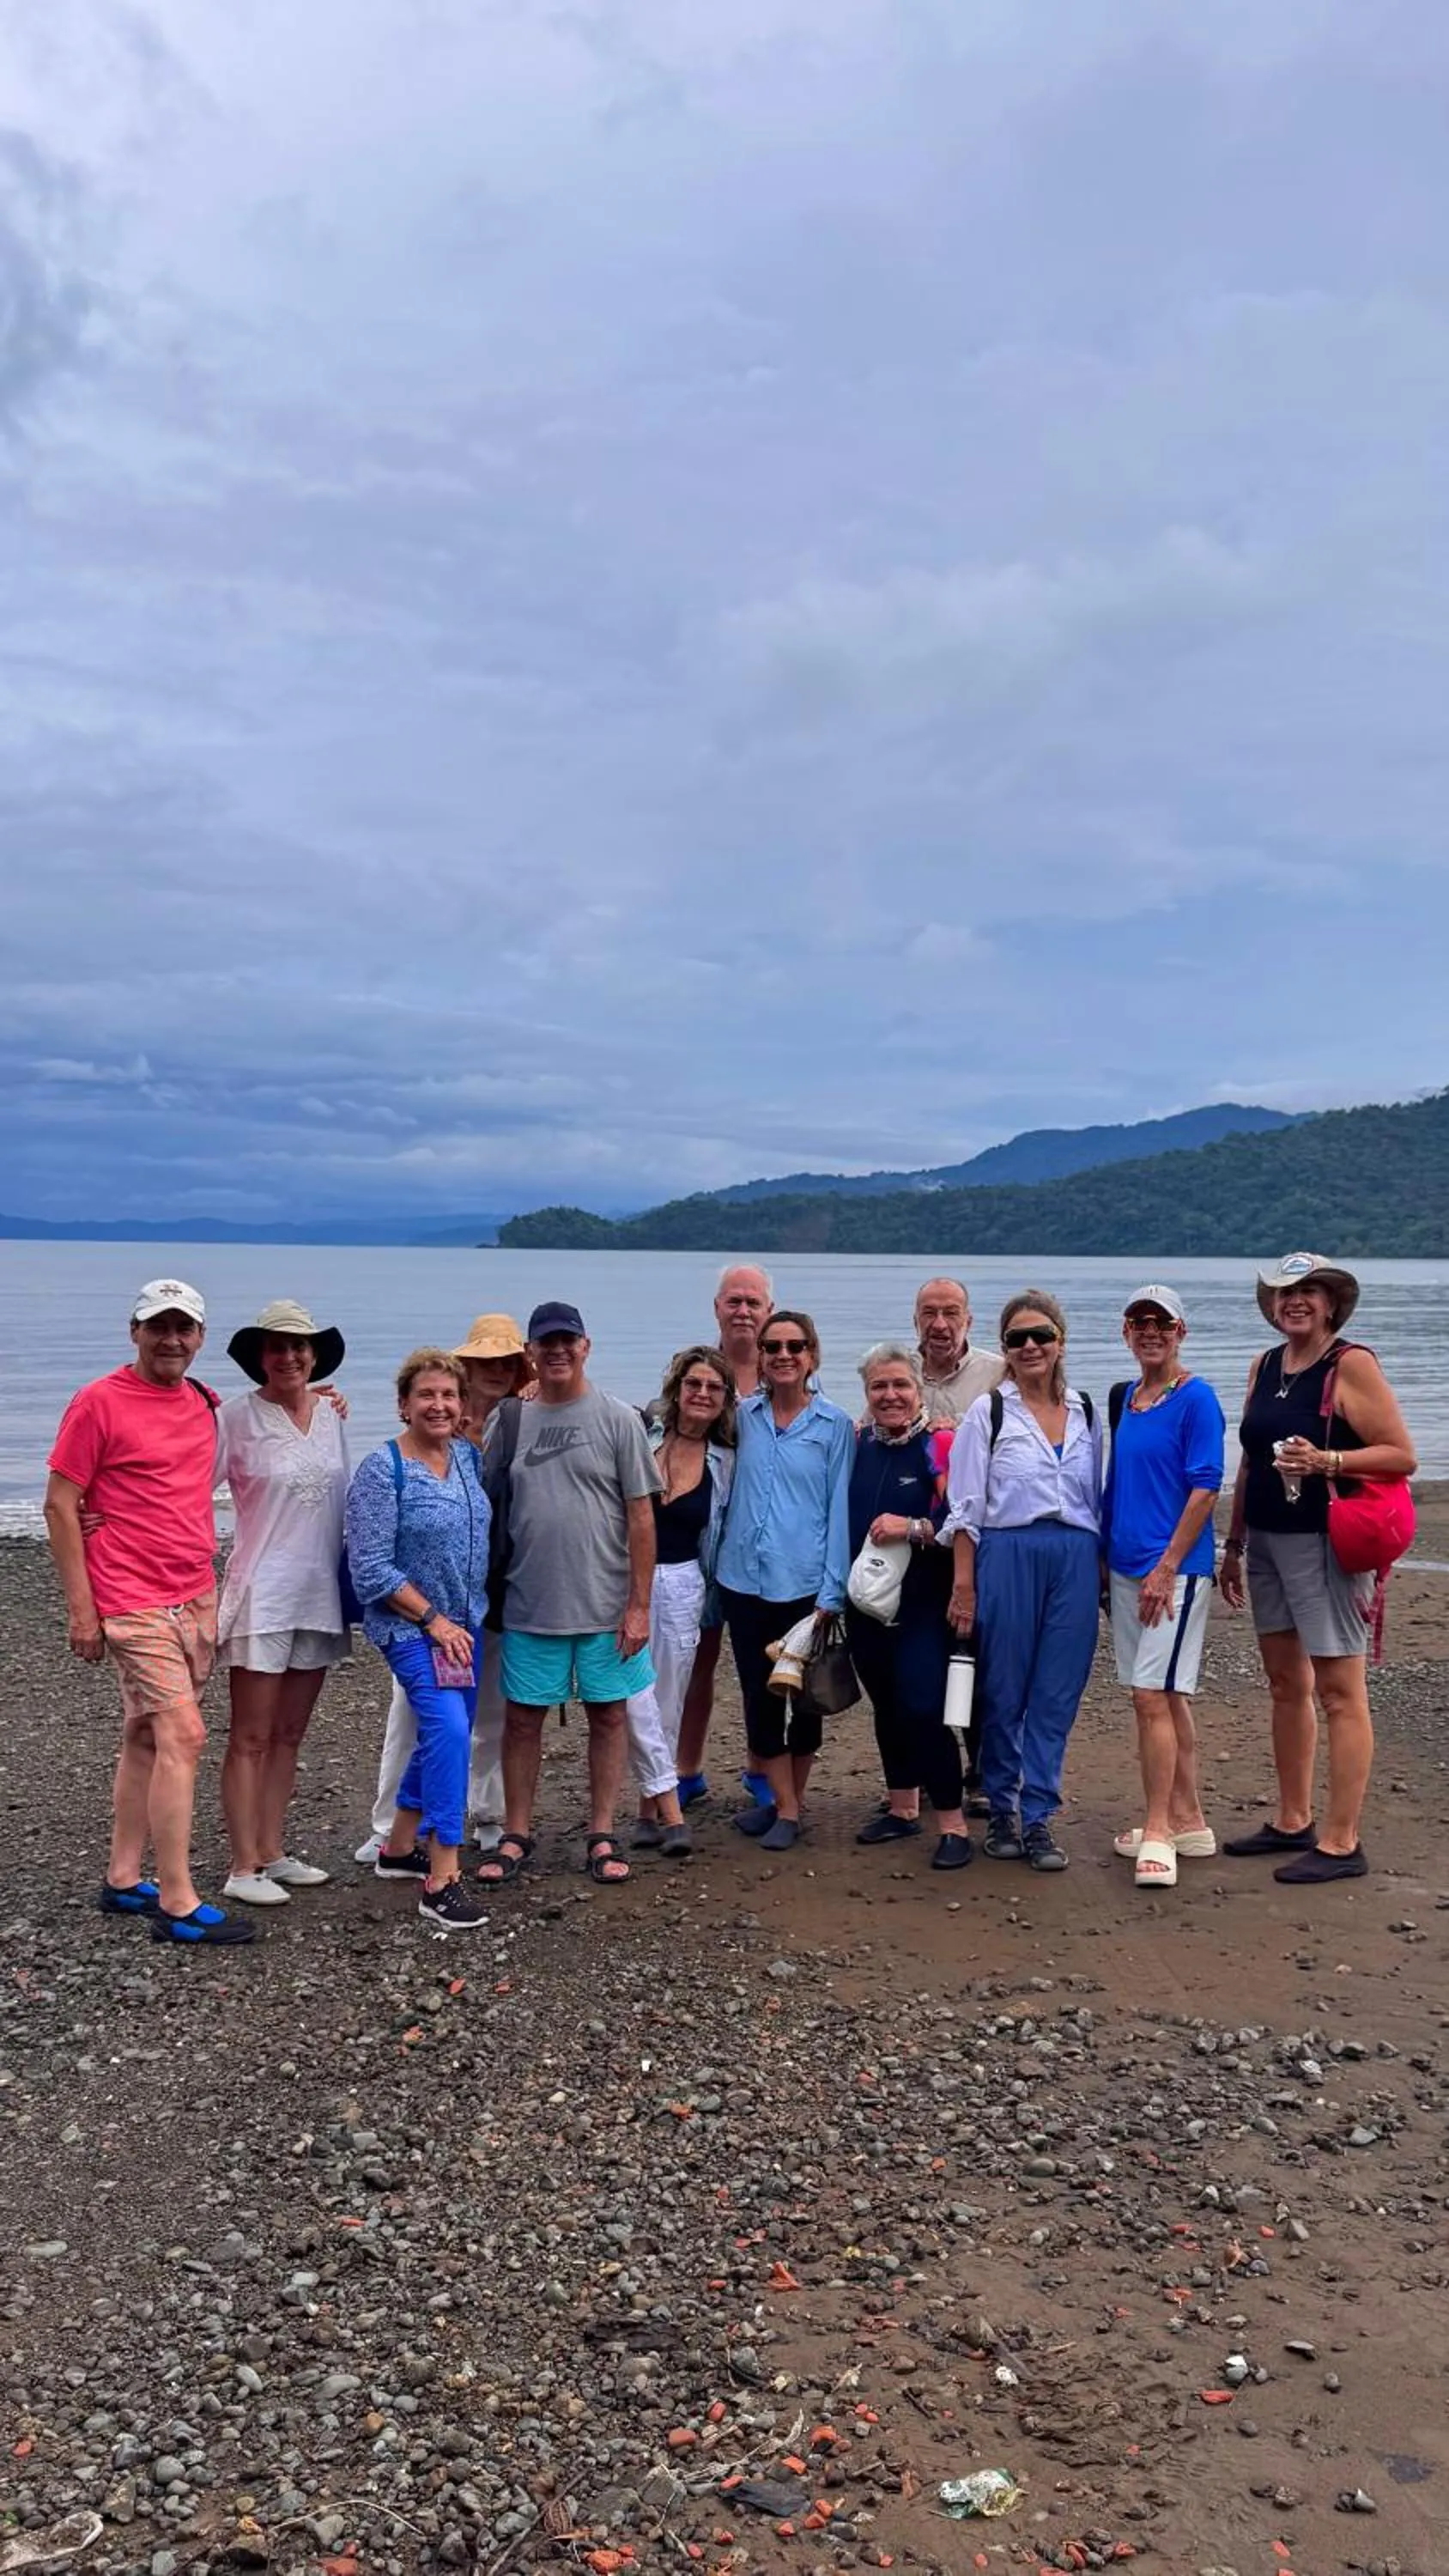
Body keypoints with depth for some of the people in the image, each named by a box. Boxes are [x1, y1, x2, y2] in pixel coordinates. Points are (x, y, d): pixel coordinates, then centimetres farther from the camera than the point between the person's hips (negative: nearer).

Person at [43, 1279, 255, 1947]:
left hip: (196, 1598, 7)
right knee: (183, 1735, -12)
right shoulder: (99, 1403, -9)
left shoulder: (203, 1403, 10)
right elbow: (59, 1506, -9)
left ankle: (124, 1879, 24)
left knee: (146, 1737, 14)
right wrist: (80, 1607, -12)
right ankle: (178, 1903, -6)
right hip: (134, 1603, -7)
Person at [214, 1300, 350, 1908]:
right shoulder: (238, 1416, -8)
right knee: (251, 1739, 0)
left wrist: (351, 1581, 17)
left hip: (319, 1595, 6)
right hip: (262, 1595, -6)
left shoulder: (330, 1415, 9)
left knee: (288, 1736, 13)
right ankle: (244, 1868, 7)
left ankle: (272, 1853, 23)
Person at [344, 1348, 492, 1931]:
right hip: (410, 1626, -7)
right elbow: (372, 1570, -16)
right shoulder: (383, 1470, -14)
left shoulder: (468, 1456, 4)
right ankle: (441, 1880, -16)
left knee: (443, 1736, 15)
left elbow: (486, 1528, 22)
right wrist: (433, 1620, -16)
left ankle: (399, 1848, 34)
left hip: (465, 1624, 7)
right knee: (448, 1729, -21)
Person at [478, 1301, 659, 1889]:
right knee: (522, 1718, 8)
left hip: (605, 1605, -2)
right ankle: (516, 1835, 22)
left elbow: (641, 1516, -3)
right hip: (529, 1605, 2)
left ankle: (601, 1835, 21)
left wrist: (638, 1605, -7)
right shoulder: (510, 1419, 5)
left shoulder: (617, 1419, -2)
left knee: (607, 1715, 8)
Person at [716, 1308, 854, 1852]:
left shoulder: (834, 1424, -3)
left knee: (806, 1700, 8)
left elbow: (841, 1509, -4)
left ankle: (789, 1804, 24)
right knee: (759, 1698, 5)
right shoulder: (744, 1415, 5)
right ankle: (783, 1806, 17)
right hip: (745, 1581, 3)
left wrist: (831, 1593, -9)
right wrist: (715, 1564, 5)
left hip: (804, 1583, -2)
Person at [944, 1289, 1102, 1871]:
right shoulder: (989, 1412, 1)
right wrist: (964, 1586, -6)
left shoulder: (1085, 1412, 11)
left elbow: (1097, 1500, 16)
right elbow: (965, 1507, -1)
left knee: (1058, 1696, 3)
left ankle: (1038, 1818, 11)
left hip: (1075, 1561, 3)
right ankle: (1002, 1811, 20)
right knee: (1004, 1694, 5)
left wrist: (1101, 1574, 11)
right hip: (1006, 1556, -3)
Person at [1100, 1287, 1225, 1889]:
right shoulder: (1123, 1398, 13)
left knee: (1154, 1697, -10)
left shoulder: (1196, 1398, -9)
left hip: (1175, 1568, -8)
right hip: (1125, 1567, 8)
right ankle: (1188, 1822, 23)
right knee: (1164, 1698, 13)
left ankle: (1158, 1832, -2)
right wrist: (1104, 1555, 16)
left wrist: (1167, 1567, -17)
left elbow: (1205, 1488, -14)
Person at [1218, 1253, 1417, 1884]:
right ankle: (1292, 1822, 25)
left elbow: (1402, 1455, -12)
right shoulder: (1265, 1367, 12)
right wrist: (1232, 1544, 18)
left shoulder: (1351, 1364, -8)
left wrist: (1325, 1461, -24)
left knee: (1338, 1691, -4)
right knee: (1286, 1685, 14)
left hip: (1326, 1543, -8)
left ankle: (1341, 1843, 1)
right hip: (1267, 1541, 8)